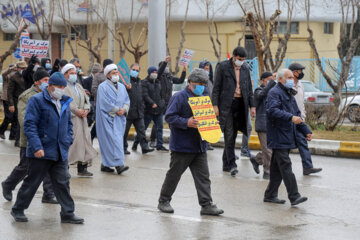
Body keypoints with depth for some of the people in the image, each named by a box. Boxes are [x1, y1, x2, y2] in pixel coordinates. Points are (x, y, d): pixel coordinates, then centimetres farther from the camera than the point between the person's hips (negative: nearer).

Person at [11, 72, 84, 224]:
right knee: (31, 182, 4)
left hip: (60, 153, 6)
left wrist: (68, 141, 9)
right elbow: (29, 125, -14)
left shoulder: (65, 102, 13)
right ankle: (18, 210, 19)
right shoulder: (37, 100, -8)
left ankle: (67, 214, 11)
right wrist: (37, 147, -21)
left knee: (63, 183, 6)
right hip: (42, 152, -6)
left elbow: (69, 124, 25)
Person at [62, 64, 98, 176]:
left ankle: (82, 168, 5)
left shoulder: (79, 86, 21)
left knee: (84, 141, 2)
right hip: (69, 119, -7)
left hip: (81, 118, 7)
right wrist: (76, 110, -18)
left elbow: (86, 99, 19)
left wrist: (86, 109, -1)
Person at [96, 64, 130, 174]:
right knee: (113, 140, -13)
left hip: (119, 119, 7)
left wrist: (124, 109, -7)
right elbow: (105, 103, -13)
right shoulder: (103, 87, -4)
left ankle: (105, 165, 13)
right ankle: (118, 164, -19)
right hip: (108, 118, -6)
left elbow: (127, 100, 12)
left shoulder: (121, 87, 17)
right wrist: (117, 110, -12)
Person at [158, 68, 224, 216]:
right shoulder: (179, 97, -10)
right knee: (174, 174, 5)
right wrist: (186, 123, -26)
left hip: (199, 146, 7)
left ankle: (207, 205, 2)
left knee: (203, 176, 2)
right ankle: (163, 201, 19)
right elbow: (169, 117, -17)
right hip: (182, 146, -7)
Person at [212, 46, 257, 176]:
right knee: (229, 135, -6)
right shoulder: (223, 66, -2)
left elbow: (249, 88, 16)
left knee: (233, 135, 6)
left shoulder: (245, 68, 11)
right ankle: (231, 164, -6)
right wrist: (215, 105, -9)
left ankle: (226, 164, 14)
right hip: (226, 104, -4)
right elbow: (216, 87, -2)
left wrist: (252, 106, 10)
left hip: (240, 104, 4)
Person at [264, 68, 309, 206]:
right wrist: (290, 117, -32)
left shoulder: (289, 94, 22)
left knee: (277, 168, 12)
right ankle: (294, 196, -16)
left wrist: (306, 131, 22)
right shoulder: (274, 93, -9)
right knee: (285, 166, -12)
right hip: (278, 137, -9)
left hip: (287, 137, 9)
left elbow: (297, 114, 29)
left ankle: (270, 195, 18)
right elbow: (272, 111, -26)